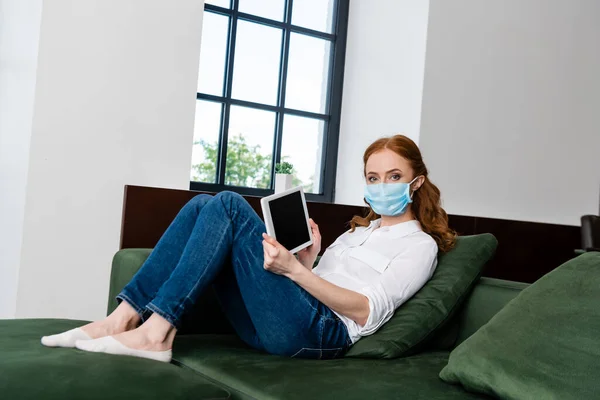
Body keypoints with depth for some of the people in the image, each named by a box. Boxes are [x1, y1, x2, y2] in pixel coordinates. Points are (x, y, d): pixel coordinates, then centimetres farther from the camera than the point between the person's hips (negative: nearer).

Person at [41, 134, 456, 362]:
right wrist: (306, 258, 2)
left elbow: (367, 311, -9)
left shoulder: (419, 245, 6)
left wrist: (295, 269, -17)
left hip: (321, 332, -7)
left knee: (229, 206, -19)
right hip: (276, 325, 8)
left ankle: (156, 332, -22)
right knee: (204, 206, -6)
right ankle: (126, 317, -15)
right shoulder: (363, 229, 30)